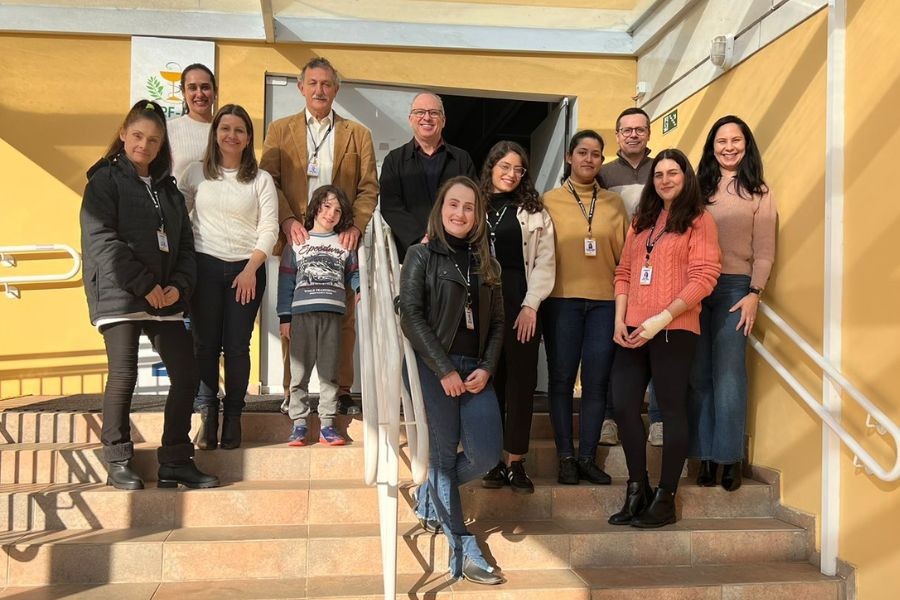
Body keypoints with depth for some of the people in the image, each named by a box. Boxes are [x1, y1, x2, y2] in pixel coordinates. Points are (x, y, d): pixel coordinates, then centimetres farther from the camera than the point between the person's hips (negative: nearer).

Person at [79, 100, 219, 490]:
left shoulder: (167, 189, 20)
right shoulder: (106, 180, 2)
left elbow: (184, 243, 15)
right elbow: (101, 239, -10)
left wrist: (179, 286, -4)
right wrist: (144, 285, -14)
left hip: (165, 297, 6)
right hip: (118, 295, -5)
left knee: (186, 374, 0)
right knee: (123, 375, -7)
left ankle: (176, 462, 10)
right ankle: (118, 463, 10)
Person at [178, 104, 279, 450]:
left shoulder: (261, 179, 7)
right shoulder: (196, 173, 8)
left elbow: (269, 229, 1)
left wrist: (251, 269, -9)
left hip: (247, 269, 0)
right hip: (205, 266, 1)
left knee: (237, 346, 0)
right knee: (205, 344, 0)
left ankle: (233, 417, 10)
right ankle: (207, 415, 9)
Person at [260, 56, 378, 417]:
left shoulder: (358, 134, 13)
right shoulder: (279, 130, 12)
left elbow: (369, 187, 7)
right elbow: (269, 181, 4)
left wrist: (357, 226, -9)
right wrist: (287, 221, -11)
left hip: (341, 239, 0)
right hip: (297, 238, 0)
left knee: (343, 318, 2)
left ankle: (342, 390, 10)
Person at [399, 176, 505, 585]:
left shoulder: (486, 264, 15)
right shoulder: (421, 256, 1)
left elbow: (497, 322, 13)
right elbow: (411, 316, -8)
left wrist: (487, 368, -3)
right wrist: (444, 369, -13)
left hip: (476, 369, 5)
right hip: (434, 368, -5)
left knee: (486, 455, -2)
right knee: (445, 454, 1)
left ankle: (429, 497, 26)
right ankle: (462, 549, 12)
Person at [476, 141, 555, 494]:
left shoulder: (534, 211, 8)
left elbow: (545, 262, 2)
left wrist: (530, 306, -8)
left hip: (522, 305, 0)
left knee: (521, 381, 1)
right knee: (488, 380, 4)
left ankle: (515, 462, 9)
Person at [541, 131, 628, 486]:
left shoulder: (614, 203, 11)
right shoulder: (550, 201, 5)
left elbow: (623, 253, 11)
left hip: (605, 300, 2)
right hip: (562, 299, -2)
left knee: (597, 381, 4)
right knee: (561, 379, 3)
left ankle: (587, 457, 15)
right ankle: (565, 458, 14)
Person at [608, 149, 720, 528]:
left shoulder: (699, 220, 0)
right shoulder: (641, 221, 18)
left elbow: (704, 279, -10)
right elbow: (624, 272, 15)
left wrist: (661, 319, -16)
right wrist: (620, 319, 1)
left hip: (674, 330, -5)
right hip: (633, 332, 6)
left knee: (672, 409, 1)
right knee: (623, 405, 3)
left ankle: (665, 500, 12)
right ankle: (637, 490, 18)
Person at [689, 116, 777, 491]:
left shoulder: (759, 192, 5)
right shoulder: (699, 188, 11)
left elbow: (764, 251, 1)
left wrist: (754, 294, -8)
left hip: (735, 288, -2)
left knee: (728, 375, -3)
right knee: (699, 374, 4)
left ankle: (730, 456, 8)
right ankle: (705, 454, 12)